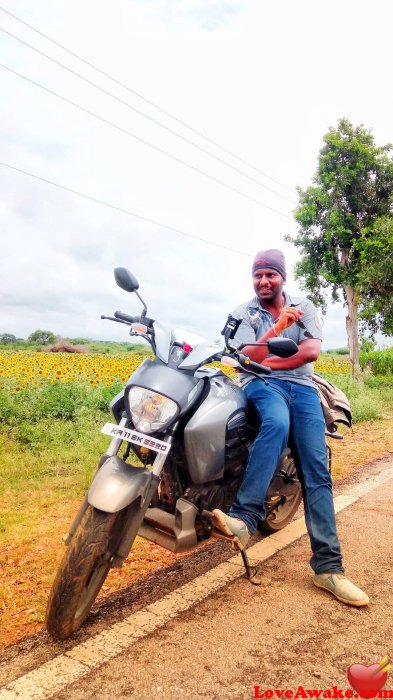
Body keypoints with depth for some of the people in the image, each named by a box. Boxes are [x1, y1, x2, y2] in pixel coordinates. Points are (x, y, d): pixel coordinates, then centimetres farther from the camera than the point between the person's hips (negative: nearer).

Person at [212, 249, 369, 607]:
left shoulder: (304, 306, 12)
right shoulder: (243, 313, 8)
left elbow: (311, 351, -4)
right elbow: (247, 359, -7)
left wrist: (267, 362, -6)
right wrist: (277, 328, -22)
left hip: (301, 385, 2)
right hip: (262, 384, -2)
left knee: (317, 470, -12)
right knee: (276, 423, -39)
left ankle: (328, 565, -11)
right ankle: (246, 516, -39)